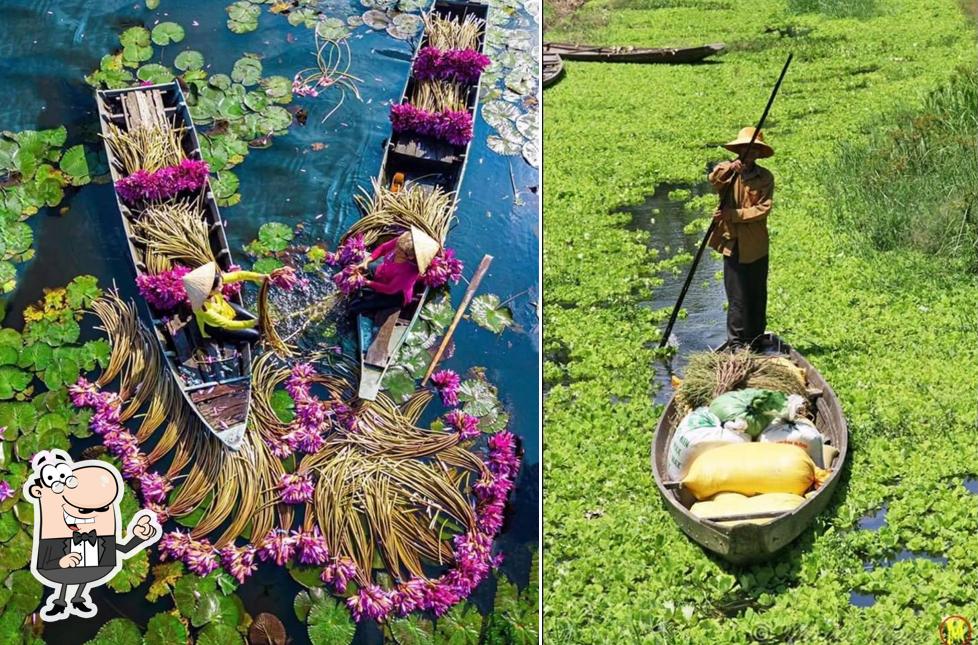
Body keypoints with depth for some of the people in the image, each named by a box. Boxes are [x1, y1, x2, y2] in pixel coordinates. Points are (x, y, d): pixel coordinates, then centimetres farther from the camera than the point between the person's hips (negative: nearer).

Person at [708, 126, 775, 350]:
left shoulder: (765, 177, 1)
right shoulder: (726, 171, 2)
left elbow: (763, 209, -9)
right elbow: (713, 180, -21)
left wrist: (731, 214, -17)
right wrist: (727, 169, -40)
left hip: (757, 246, 1)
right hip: (732, 244, -1)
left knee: (757, 295, 10)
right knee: (737, 297, -1)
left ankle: (756, 340, 23)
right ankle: (736, 343, 7)